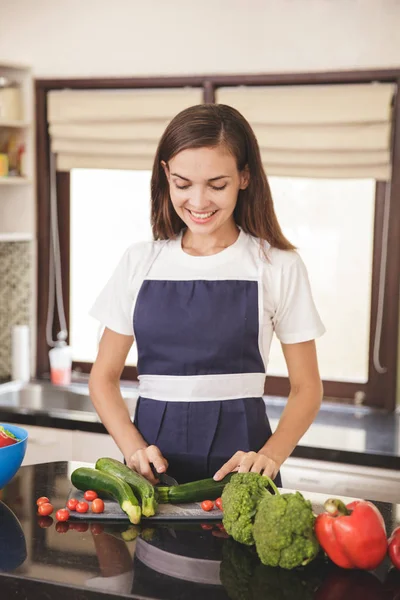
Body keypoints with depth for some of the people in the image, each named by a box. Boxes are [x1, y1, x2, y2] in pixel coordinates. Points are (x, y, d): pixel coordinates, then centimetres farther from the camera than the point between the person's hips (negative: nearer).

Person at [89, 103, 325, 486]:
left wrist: (270, 456, -12)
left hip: (238, 460, -2)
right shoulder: (140, 262, 7)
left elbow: (306, 387, 5)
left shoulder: (278, 267, 1)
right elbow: (104, 377, 11)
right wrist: (134, 447, -7)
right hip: (153, 464, 2)